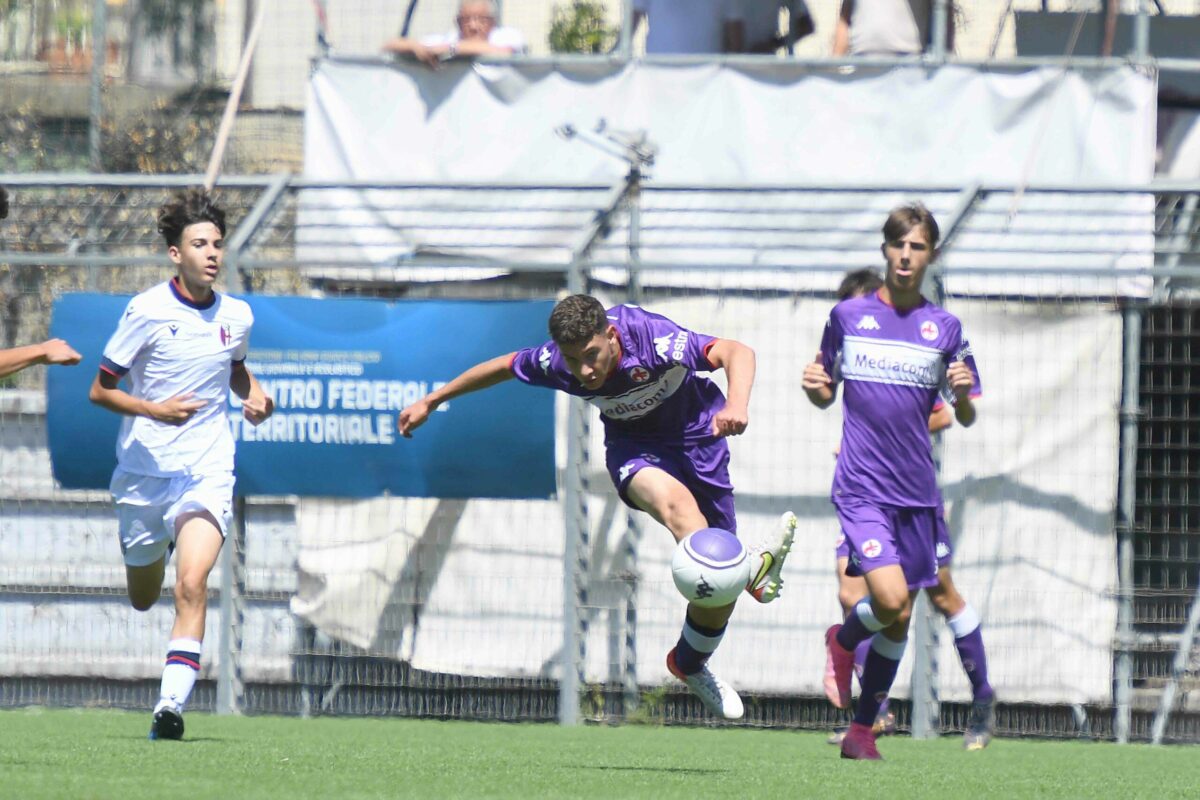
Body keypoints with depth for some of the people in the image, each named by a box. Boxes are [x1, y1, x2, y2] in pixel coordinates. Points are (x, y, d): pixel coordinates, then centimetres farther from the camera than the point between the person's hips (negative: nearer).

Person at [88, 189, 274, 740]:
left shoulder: (236, 316, 3)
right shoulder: (147, 312, -9)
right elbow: (99, 390, -5)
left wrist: (253, 395, 5)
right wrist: (155, 410, -21)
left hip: (207, 472, 1)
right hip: (144, 471, -1)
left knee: (191, 585, -21)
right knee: (142, 598, 14)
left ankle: (172, 703, -24)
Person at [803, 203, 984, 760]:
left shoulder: (944, 328, 7)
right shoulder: (848, 316, 4)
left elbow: (966, 418, 9)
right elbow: (827, 395, 15)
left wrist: (962, 395, -14)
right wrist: (814, 388, -8)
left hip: (917, 493, 3)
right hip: (861, 486, -3)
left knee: (899, 622, 7)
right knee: (890, 600, -20)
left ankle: (863, 729, 22)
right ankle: (843, 641, 13)